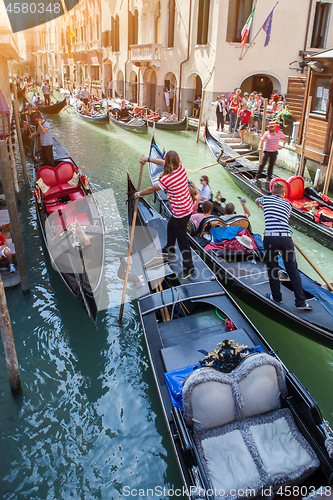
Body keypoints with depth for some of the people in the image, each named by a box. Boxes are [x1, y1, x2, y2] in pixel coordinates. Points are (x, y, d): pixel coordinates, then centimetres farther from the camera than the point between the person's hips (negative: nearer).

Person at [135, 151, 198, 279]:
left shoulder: (166, 179, -25)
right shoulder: (181, 168, -3)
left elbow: (152, 189, -8)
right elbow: (164, 163, 15)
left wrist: (139, 194, 10)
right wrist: (148, 159, 22)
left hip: (180, 212, -9)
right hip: (188, 207, 9)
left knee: (182, 239, 0)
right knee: (171, 226, 30)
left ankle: (189, 268, 9)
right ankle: (170, 249, 54)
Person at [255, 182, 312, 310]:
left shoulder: (266, 199, 15)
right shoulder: (287, 205, 16)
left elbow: (257, 201, 37)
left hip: (270, 238, 0)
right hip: (286, 238, 1)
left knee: (272, 268, 14)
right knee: (293, 270, 8)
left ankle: (276, 297, 26)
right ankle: (301, 302, 11)